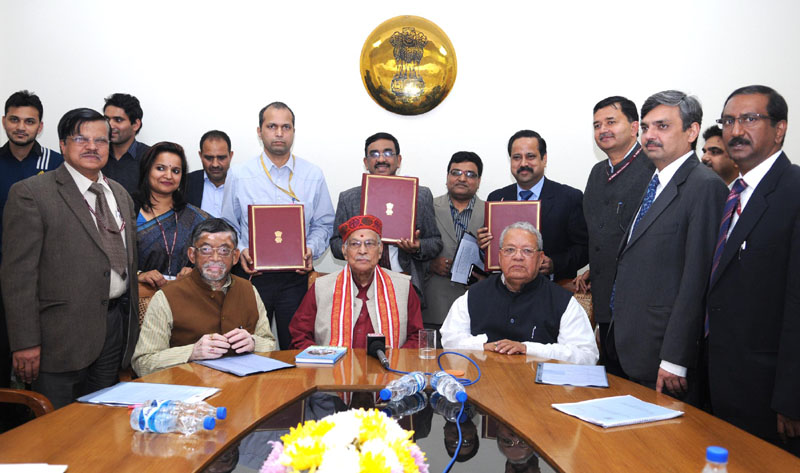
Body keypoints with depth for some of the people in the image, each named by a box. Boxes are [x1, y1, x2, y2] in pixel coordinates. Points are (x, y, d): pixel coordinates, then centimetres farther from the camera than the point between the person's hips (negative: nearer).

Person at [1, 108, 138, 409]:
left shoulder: (120, 194, 13)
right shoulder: (30, 193, -7)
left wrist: (133, 322, 14)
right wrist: (25, 343, -14)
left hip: (117, 325, 6)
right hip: (63, 333, -5)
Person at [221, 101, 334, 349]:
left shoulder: (313, 176, 5)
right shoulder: (238, 176, 4)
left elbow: (323, 224, 8)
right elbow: (228, 225, 8)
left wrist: (311, 249, -8)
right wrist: (240, 250, -9)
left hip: (296, 276, 0)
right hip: (252, 274, 0)